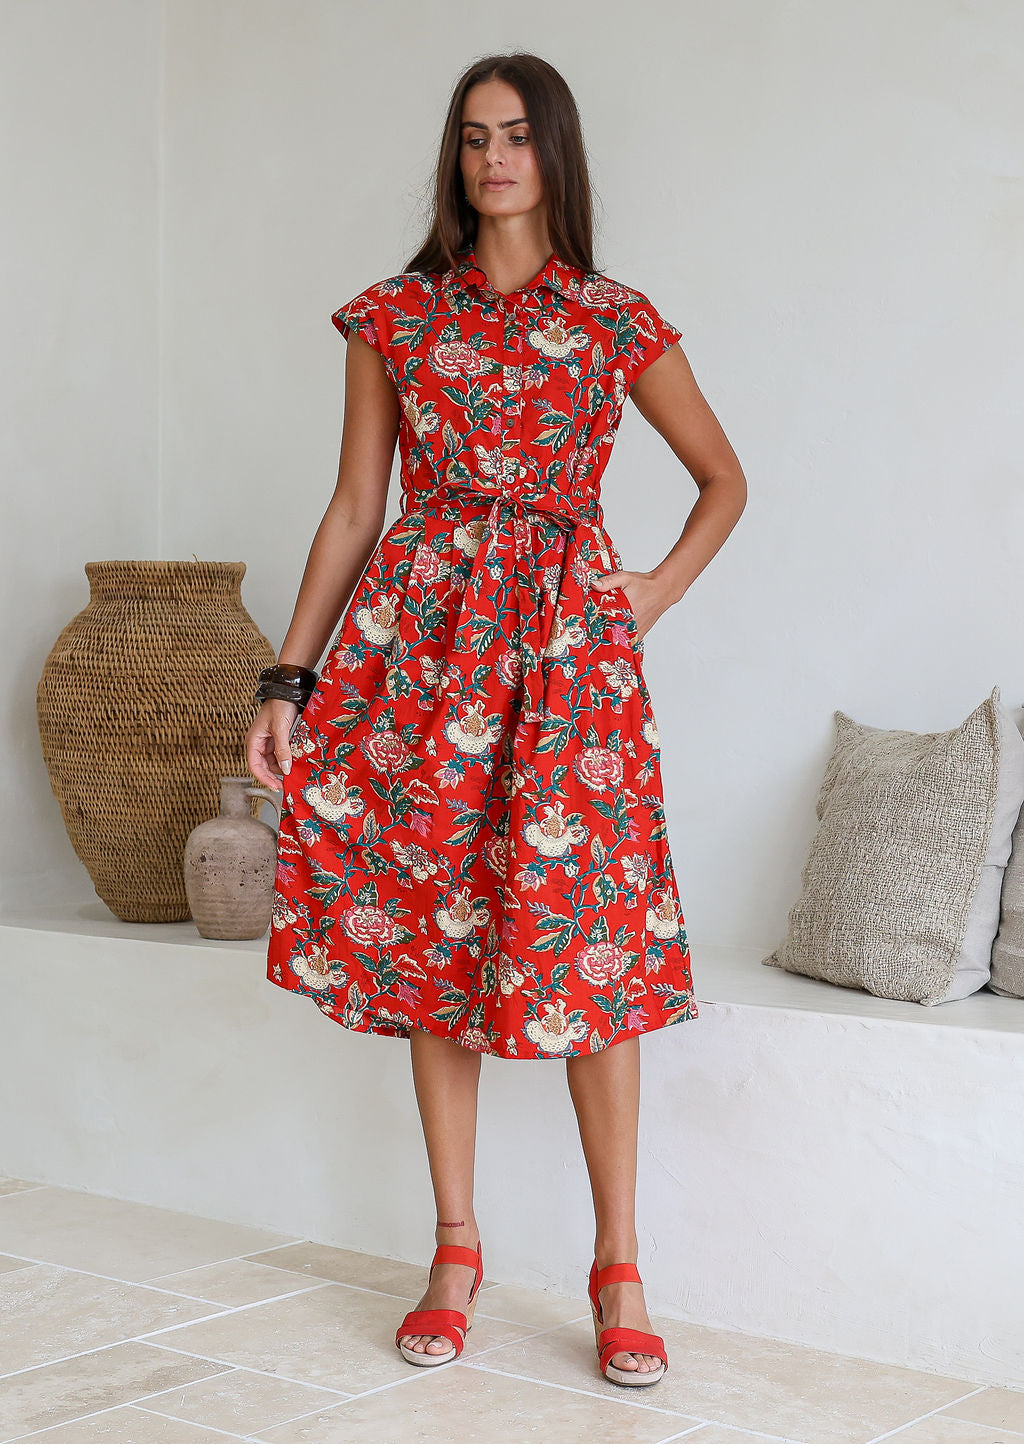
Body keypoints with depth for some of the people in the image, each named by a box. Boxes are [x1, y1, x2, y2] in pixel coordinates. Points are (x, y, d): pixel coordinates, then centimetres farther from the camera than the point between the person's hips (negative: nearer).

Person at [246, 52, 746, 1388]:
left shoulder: (616, 322, 6)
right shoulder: (394, 317, 9)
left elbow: (724, 479, 16)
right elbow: (354, 507, 8)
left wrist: (654, 596, 3)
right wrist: (288, 677, 3)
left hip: (569, 645, -1)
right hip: (419, 643, 2)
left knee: (585, 935, -6)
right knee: (434, 933, 2)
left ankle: (620, 1273, 4)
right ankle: (456, 1254, 14)